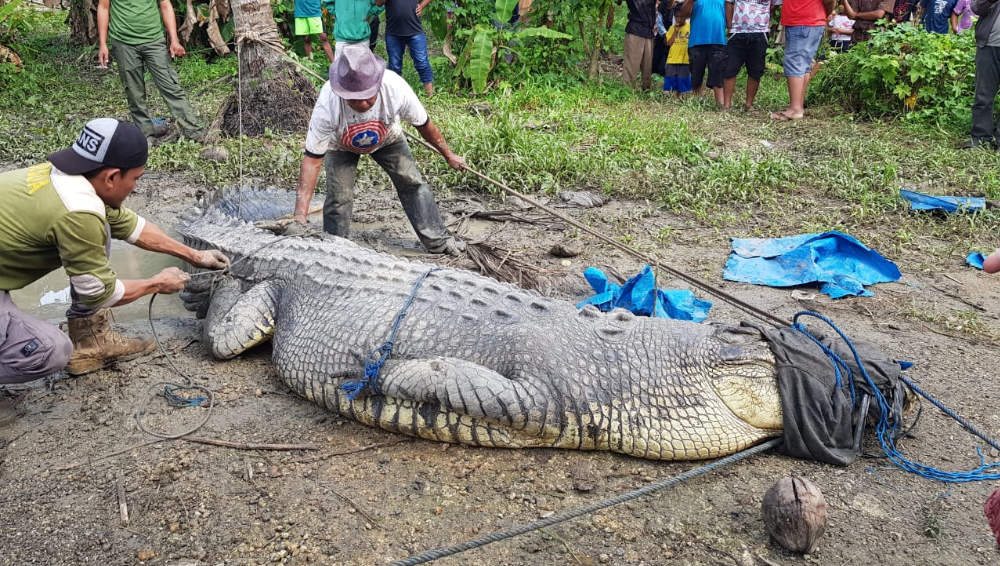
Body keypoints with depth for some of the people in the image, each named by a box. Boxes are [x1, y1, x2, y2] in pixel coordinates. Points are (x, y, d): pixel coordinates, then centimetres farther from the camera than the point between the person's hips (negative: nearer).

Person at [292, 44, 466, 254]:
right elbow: (312, 159, -37)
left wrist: (448, 155, -4)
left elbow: (424, 124, -19)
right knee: (339, 197, -13)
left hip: (387, 139, 2)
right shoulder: (327, 105, -43)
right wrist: (300, 212, -44)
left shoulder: (396, 88, -39)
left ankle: (437, 240, 10)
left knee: (412, 182, -4)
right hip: (342, 145, -1)